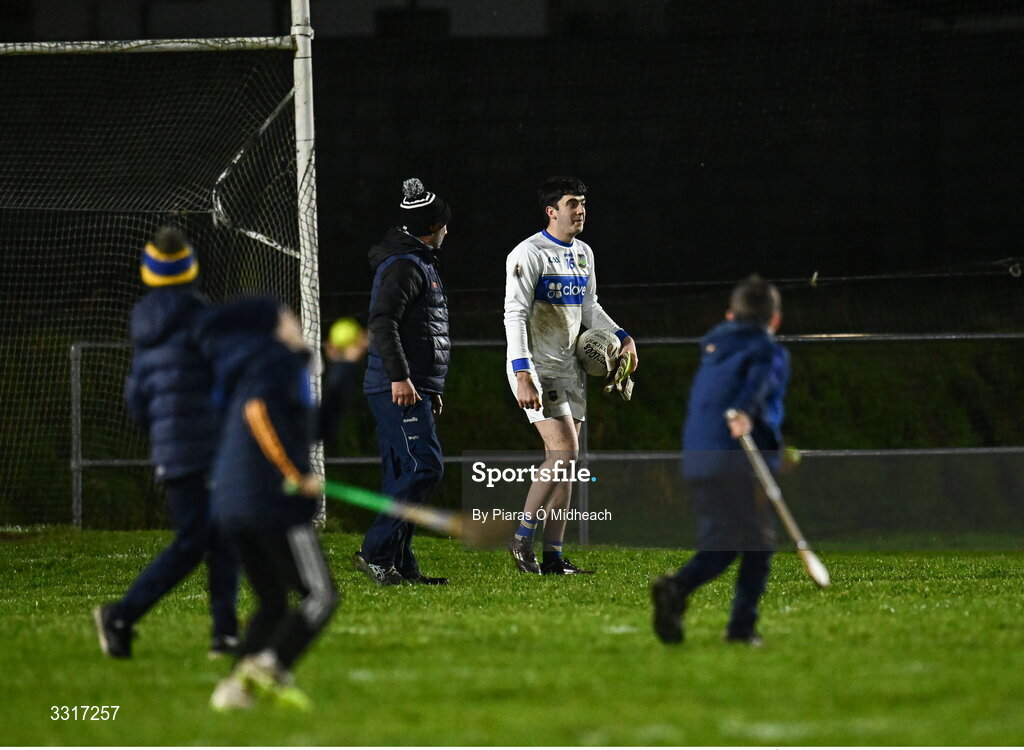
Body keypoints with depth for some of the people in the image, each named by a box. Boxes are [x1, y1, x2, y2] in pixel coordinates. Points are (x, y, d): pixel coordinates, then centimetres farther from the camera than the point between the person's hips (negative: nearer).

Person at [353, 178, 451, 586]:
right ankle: (376, 550, -17)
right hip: (400, 390, -11)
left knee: (401, 476, 9)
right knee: (424, 467, -16)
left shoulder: (418, 263, 23)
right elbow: (382, 322, -22)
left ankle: (401, 566, 9)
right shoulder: (404, 265, -11)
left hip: (409, 388, 11)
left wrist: (431, 388, 32)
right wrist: (400, 376, -27)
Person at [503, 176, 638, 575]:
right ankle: (522, 539, -10)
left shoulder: (583, 254, 14)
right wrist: (523, 374, -25)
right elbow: (515, 315, -17)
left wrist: (623, 338, 8)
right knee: (564, 450, -19)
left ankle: (553, 556, 6)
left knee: (564, 460, 5)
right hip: (538, 369, -8)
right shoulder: (529, 253, -11)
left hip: (569, 369, 8)